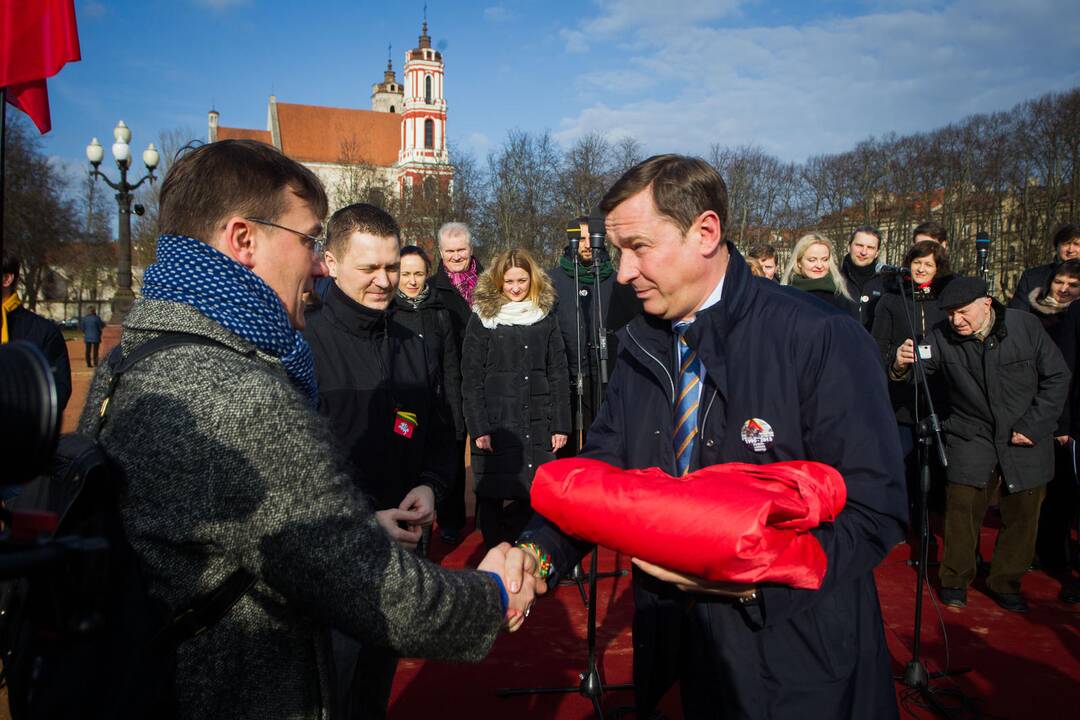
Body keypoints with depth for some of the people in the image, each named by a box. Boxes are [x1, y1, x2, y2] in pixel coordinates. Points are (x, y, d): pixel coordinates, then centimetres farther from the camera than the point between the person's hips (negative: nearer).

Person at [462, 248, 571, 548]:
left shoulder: (546, 316, 10)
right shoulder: (482, 318, 2)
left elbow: (558, 374, 9)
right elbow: (470, 378, -1)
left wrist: (561, 424, 2)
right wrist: (478, 428, -9)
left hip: (537, 426, 2)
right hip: (496, 425, -2)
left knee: (532, 499, 2)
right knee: (495, 500, -1)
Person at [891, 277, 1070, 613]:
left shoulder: (1025, 326, -9)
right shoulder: (942, 337, -9)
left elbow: (1057, 378, -3)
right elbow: (919, 368, -17)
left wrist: (1032, 427, -8)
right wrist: (901, 367, -42)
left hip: (1027, 436, 1)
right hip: (972, 435, -1)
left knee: (1023, 512, 7)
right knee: (963, 505, -5)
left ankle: (1004, 582, 26)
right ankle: (955, 580, 14)